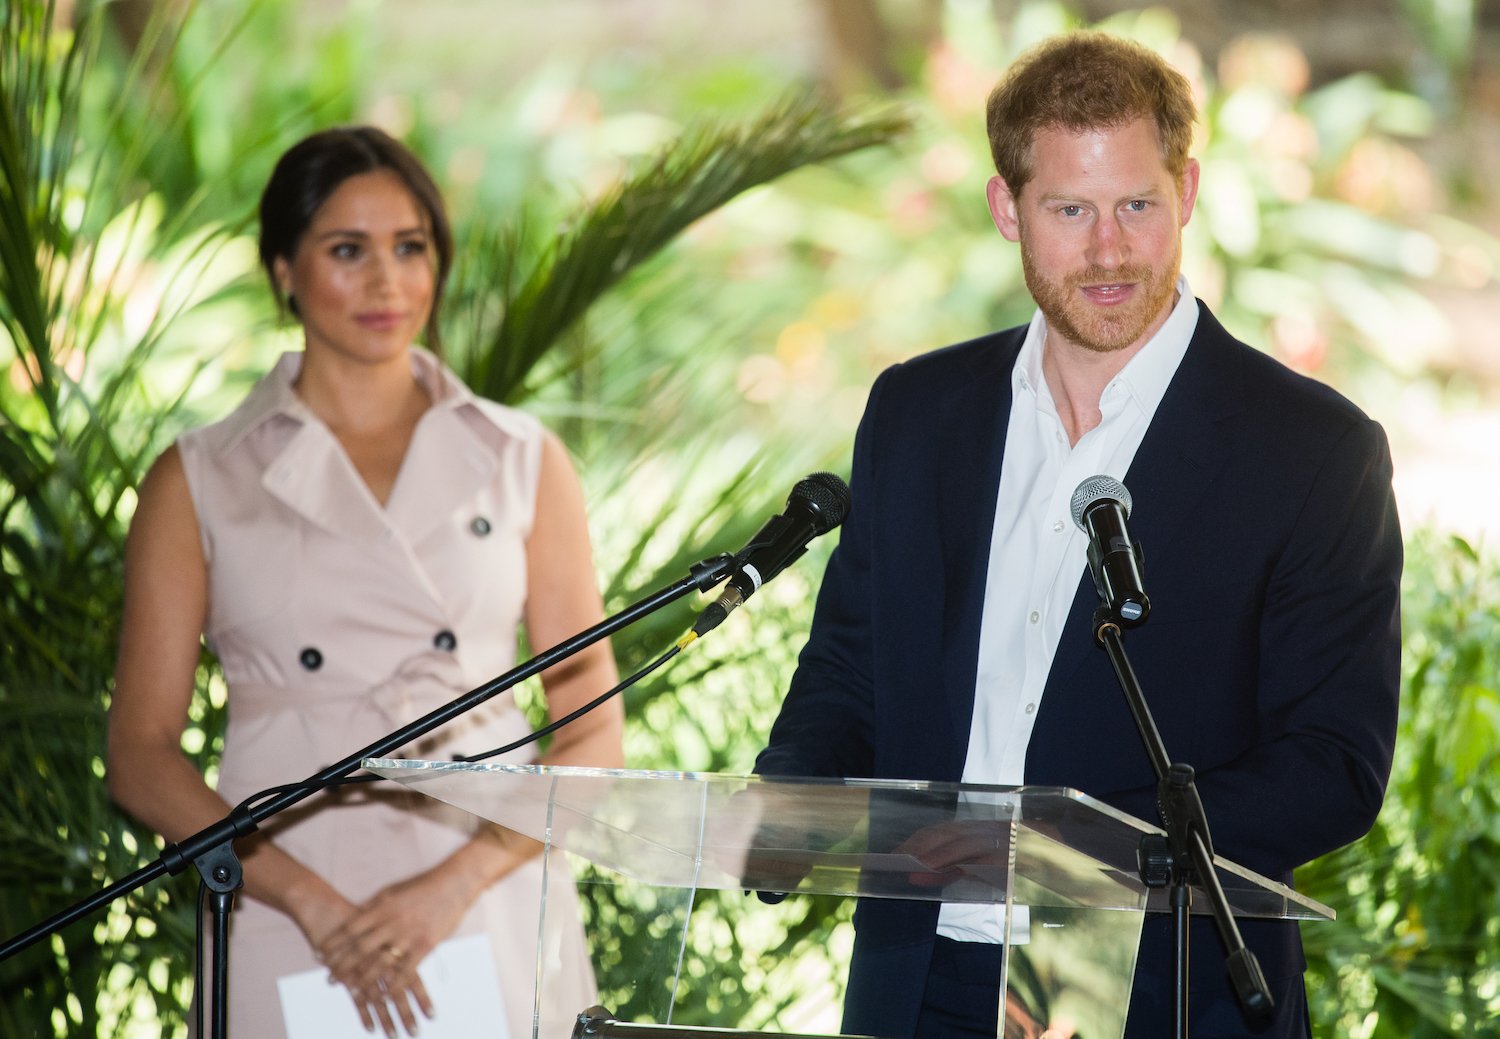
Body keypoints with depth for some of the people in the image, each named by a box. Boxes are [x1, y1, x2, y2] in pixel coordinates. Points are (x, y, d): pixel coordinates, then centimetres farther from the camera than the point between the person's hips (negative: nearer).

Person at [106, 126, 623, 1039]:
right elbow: (141, 757, 1)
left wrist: (458, 882, -12)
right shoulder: (199, 483, 5)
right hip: (290, 939, -1)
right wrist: (314, 902, -12)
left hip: (489, 924, 1)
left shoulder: (522, 464, 7)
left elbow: (593, 733, 4)